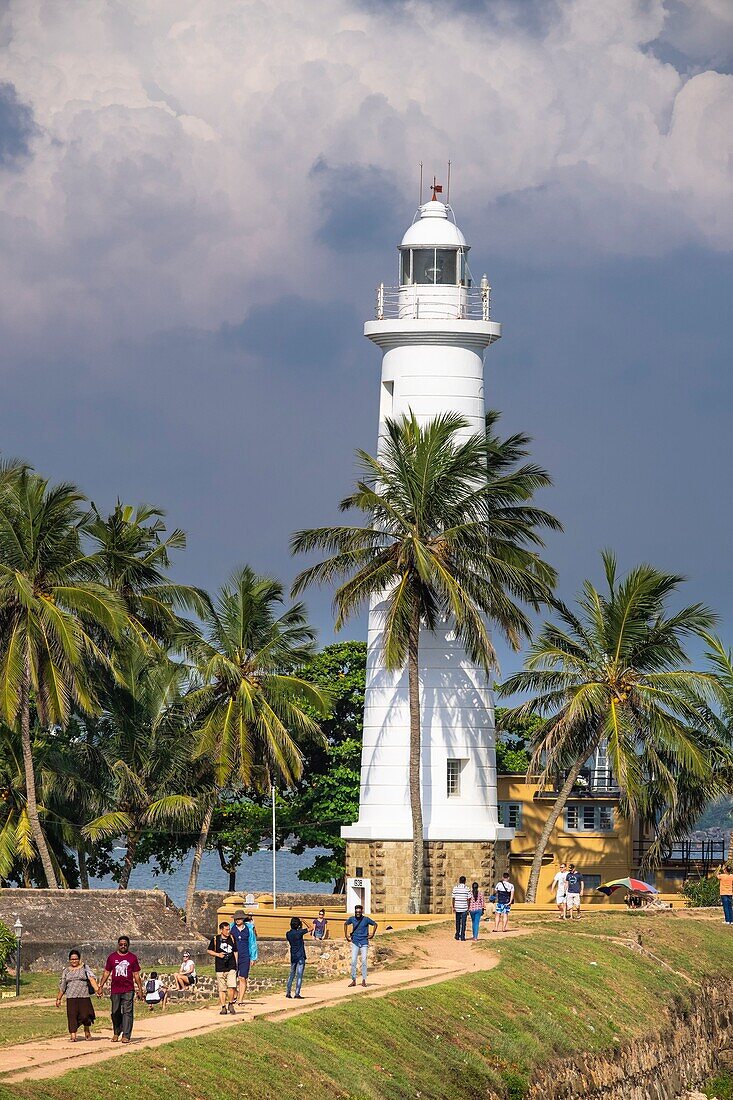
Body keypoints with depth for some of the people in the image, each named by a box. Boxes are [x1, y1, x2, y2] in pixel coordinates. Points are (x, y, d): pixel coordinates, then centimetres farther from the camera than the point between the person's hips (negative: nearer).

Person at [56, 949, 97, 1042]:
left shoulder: (84, 967, 7)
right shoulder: (66, 971, 14)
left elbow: (91, 978, -6)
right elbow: (62, 986, 18)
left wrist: (97, 989, -21)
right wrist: (58, 998, 17)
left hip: (84, 996, -2)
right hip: (71, 997, 2)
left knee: (85, 1015, -7)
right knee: (72, 1016, -7)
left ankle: (87, 1030, 21)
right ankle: (73, 1036, -6)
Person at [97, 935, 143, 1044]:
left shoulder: (132, 957, 6)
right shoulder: (112, 957, 9)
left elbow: (136, 975, 7)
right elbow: (106, 973, 12)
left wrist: (140, 990, 3)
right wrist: (100, 987, 6)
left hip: (128, 990, -2)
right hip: (115, 990, 2)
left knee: (127, 1012, -8)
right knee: (115, 1013, 8)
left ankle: (126, 1035, -8)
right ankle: (116, 1033, 24)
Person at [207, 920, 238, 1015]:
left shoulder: (232, 938, 9)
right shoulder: (215, 939, 1)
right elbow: (208, 951, 9)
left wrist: (236, 965, 12)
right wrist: (218, 954, -8)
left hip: (231, 968, 1)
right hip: (220, 968, -1)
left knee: (232, 987, -12)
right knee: (222, 989, 2)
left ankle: (231, 1005, 8)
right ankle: (223, 1007, 11)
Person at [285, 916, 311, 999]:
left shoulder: (288, 934, 1)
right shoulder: (299, 932, -14)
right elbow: (309, 929, -4)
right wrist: (303, 922, 10)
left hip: (293, 957, 5)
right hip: (300, 957, -5)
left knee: (291, 974, 15)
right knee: (299, 975, -4)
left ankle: (288, 992, 13)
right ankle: (297, 994, -7)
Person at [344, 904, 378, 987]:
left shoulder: (366, 919, -7)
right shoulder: (352, 919, 0)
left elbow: (375, 924, 5)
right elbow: (345, 924, 20)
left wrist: (372, 935, 2)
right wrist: (346, 935, 14)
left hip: (364, 943, -2)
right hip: (355, 942, 2)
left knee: (364, 961, -5)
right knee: (353, 961, -3)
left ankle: (364, 980, 2)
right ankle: (353, 980, 2)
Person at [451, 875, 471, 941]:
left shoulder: (455, 888, 0)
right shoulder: (467, 889, -4)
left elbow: (453, 898, -2)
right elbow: (469, 899, -5)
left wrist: (453, 907, 3)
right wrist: (468, 908, 2)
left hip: (457, 908, 2)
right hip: (464, 908, -2)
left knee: (458, 922, 15)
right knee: (463, 923, 1)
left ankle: (457, 935, 20)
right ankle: (462, 936, -2)